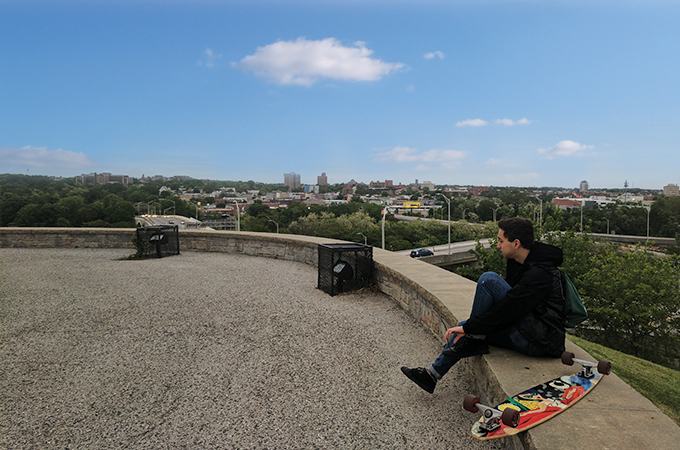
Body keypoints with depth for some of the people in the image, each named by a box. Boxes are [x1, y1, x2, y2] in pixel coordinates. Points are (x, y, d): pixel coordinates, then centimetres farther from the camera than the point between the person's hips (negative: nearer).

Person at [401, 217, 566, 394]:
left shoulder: (539, 273, -22)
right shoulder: (517, 262, 7)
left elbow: (508, 309, -26)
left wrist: (469, 328, -18)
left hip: (541, 340, -10)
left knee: (489, 279, -22)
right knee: (467, 326, 12)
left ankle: (474, 341, -8)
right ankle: (433, 374, 19)